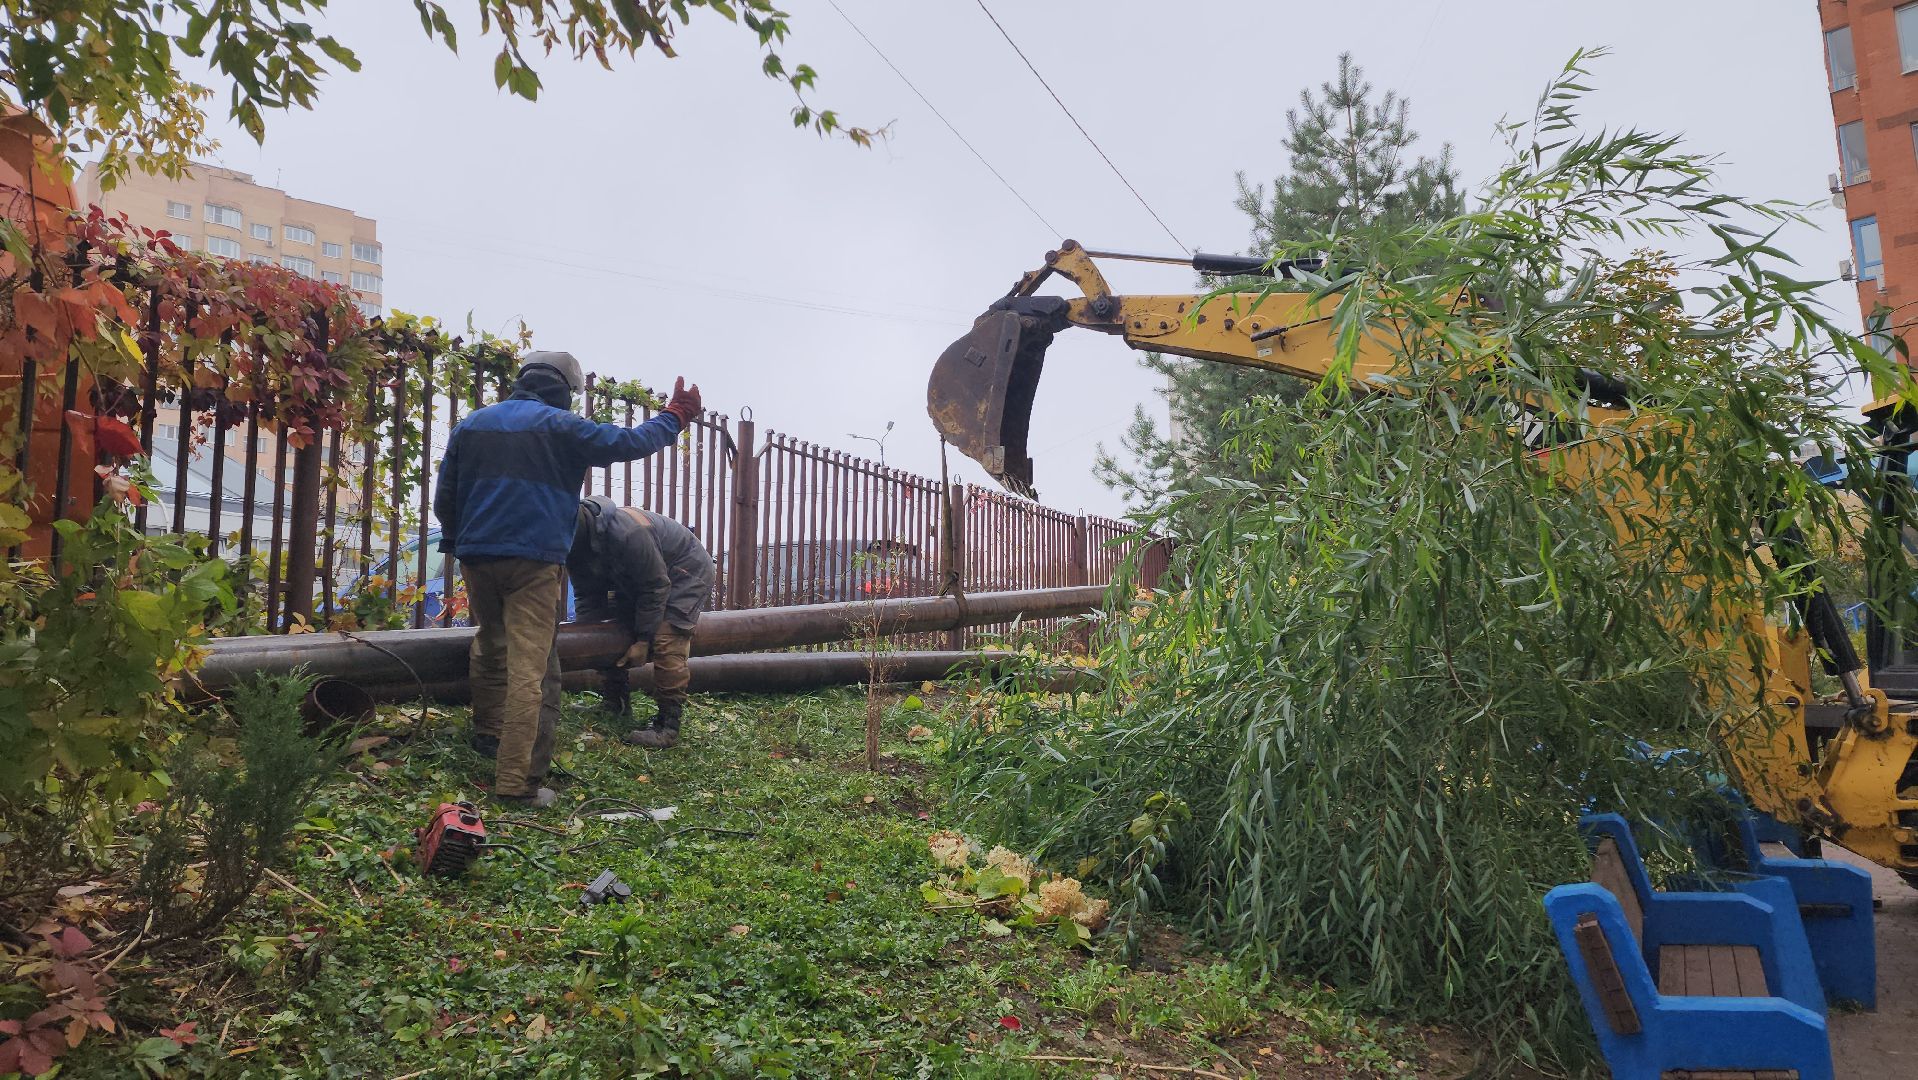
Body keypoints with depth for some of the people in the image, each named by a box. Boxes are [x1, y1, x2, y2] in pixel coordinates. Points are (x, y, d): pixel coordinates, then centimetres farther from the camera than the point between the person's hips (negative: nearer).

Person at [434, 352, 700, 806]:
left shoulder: (472, 423, 13)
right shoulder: (561, 426, -2)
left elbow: (444, 495, 16)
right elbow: (628, 442, -2)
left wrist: (456, 539, 33)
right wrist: (674, 418, 14)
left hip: (476, 557, 6)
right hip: (534, 563, -6)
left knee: (490, 646, 28)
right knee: (531, 669, -8)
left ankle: (488, 733, 43)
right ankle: (517, 780, -12)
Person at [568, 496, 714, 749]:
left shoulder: (626, 533, -39)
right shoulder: (576, 545, -12)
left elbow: (656, 587, -30)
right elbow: (587, 595, -2)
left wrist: (643, 640, -24)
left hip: (687, 570, -9)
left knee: (666, 644, -21)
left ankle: (667, 727, -19)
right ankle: (616, 706, 21)